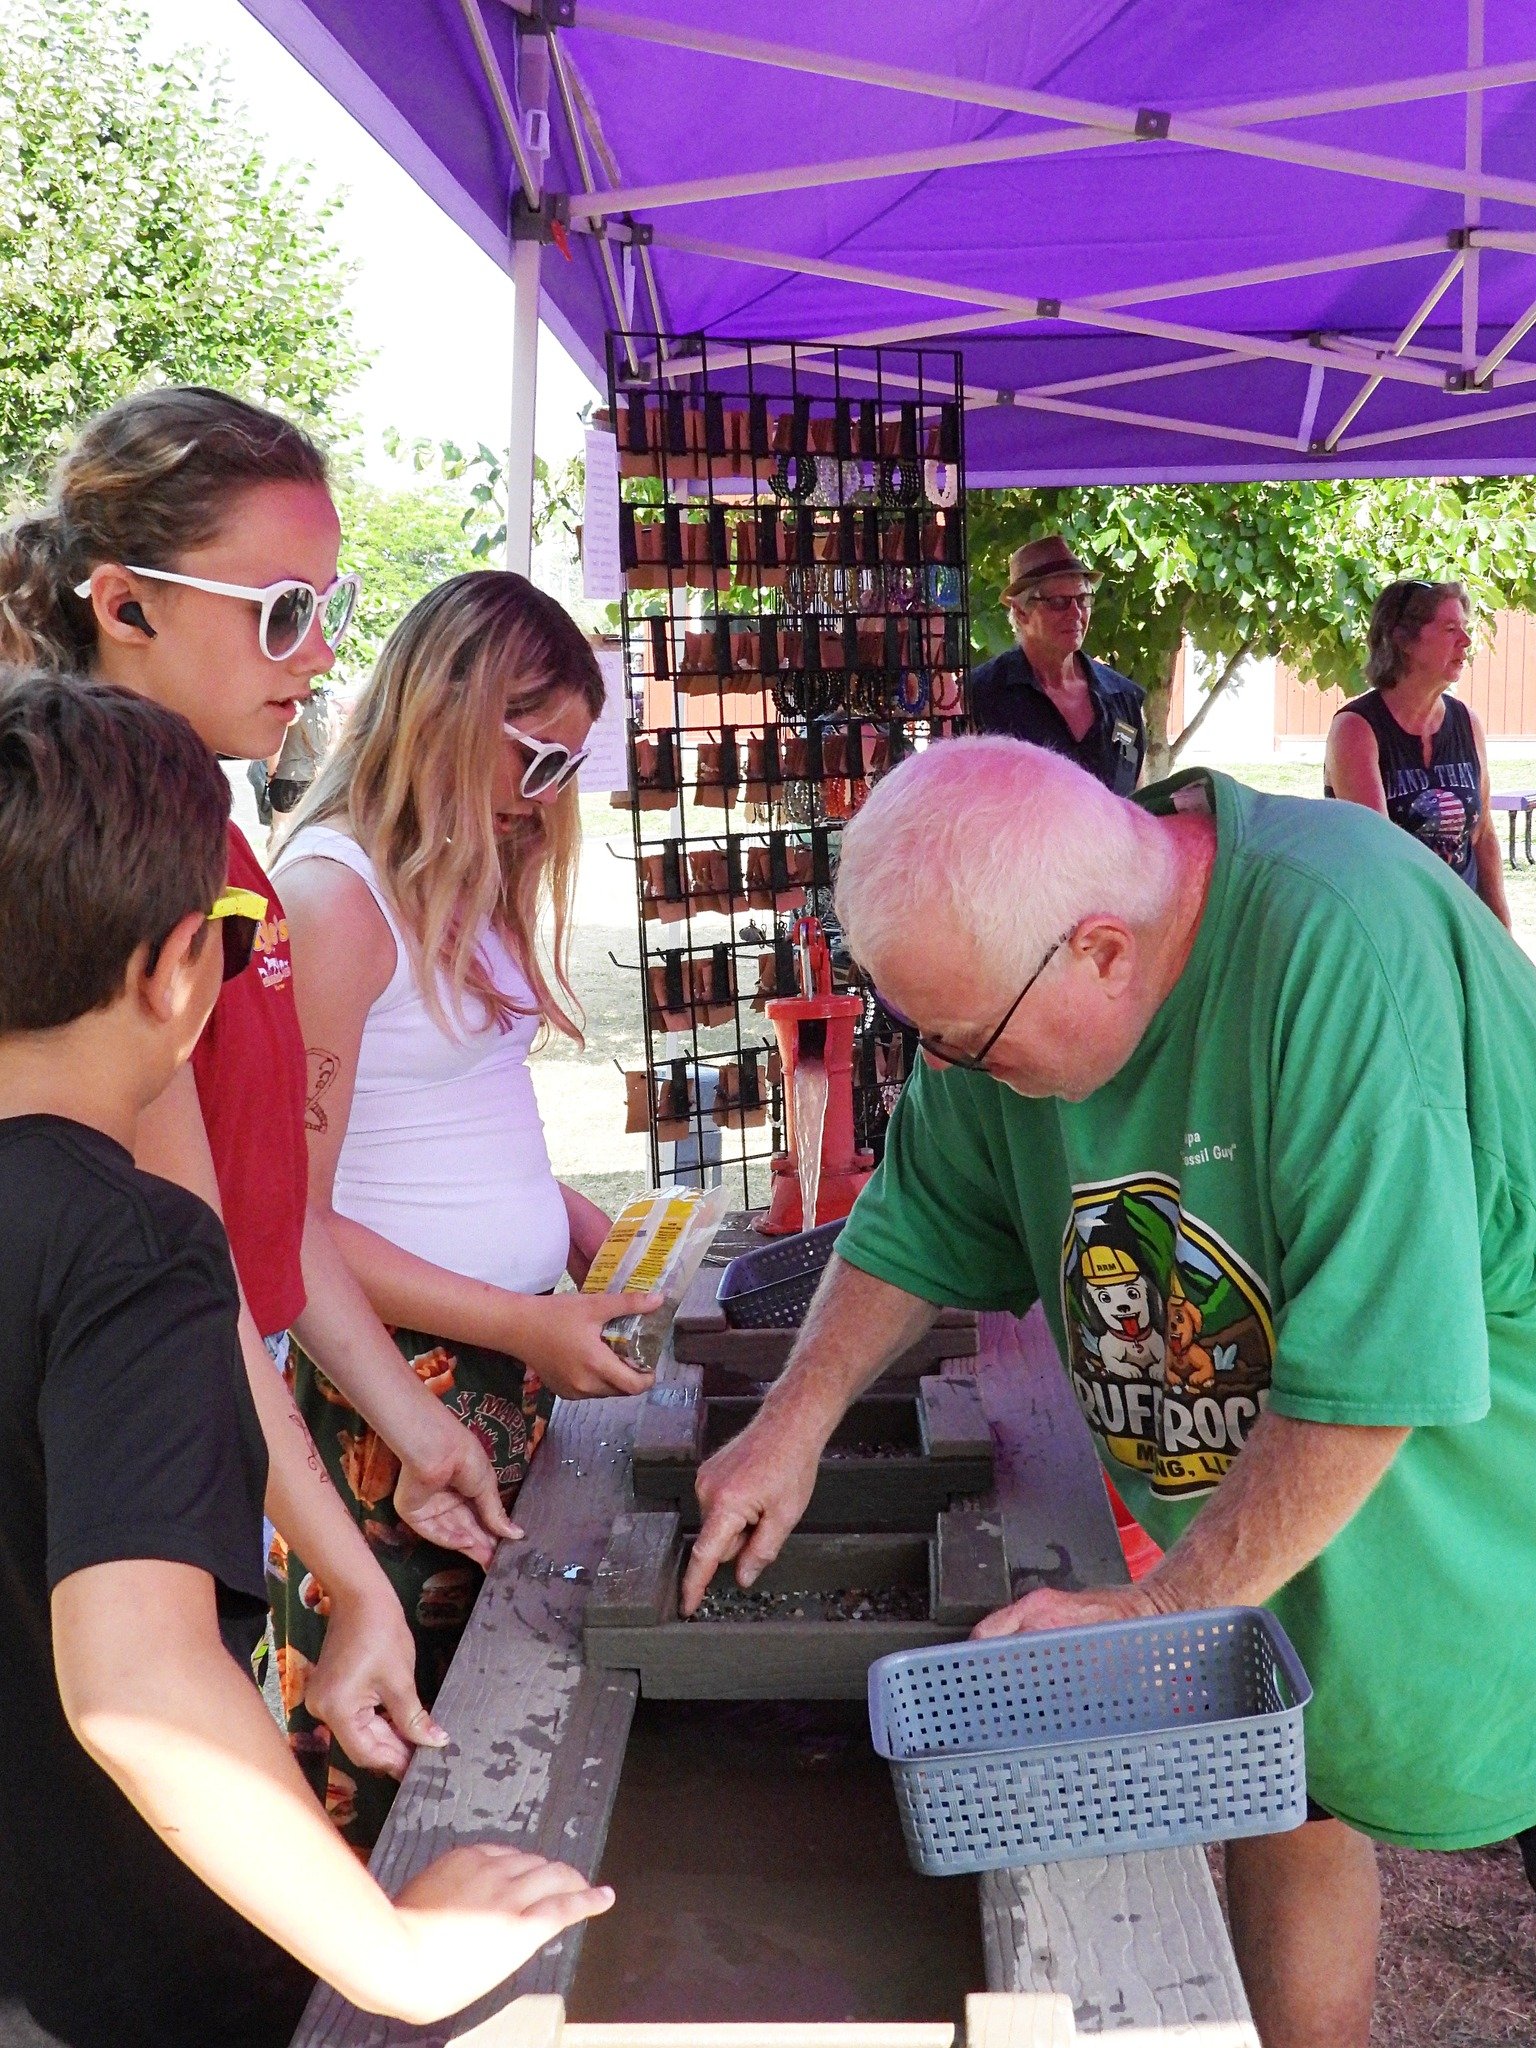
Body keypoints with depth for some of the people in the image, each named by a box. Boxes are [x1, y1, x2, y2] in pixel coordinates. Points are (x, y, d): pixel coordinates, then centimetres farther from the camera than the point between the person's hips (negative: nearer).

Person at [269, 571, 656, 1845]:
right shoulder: (335, 891, -14)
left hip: (515, 1356, 8)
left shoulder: (472, 876, 13)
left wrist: (578, 1224, 6)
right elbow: (289, 1222, -16)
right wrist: (522, 1323, -18)